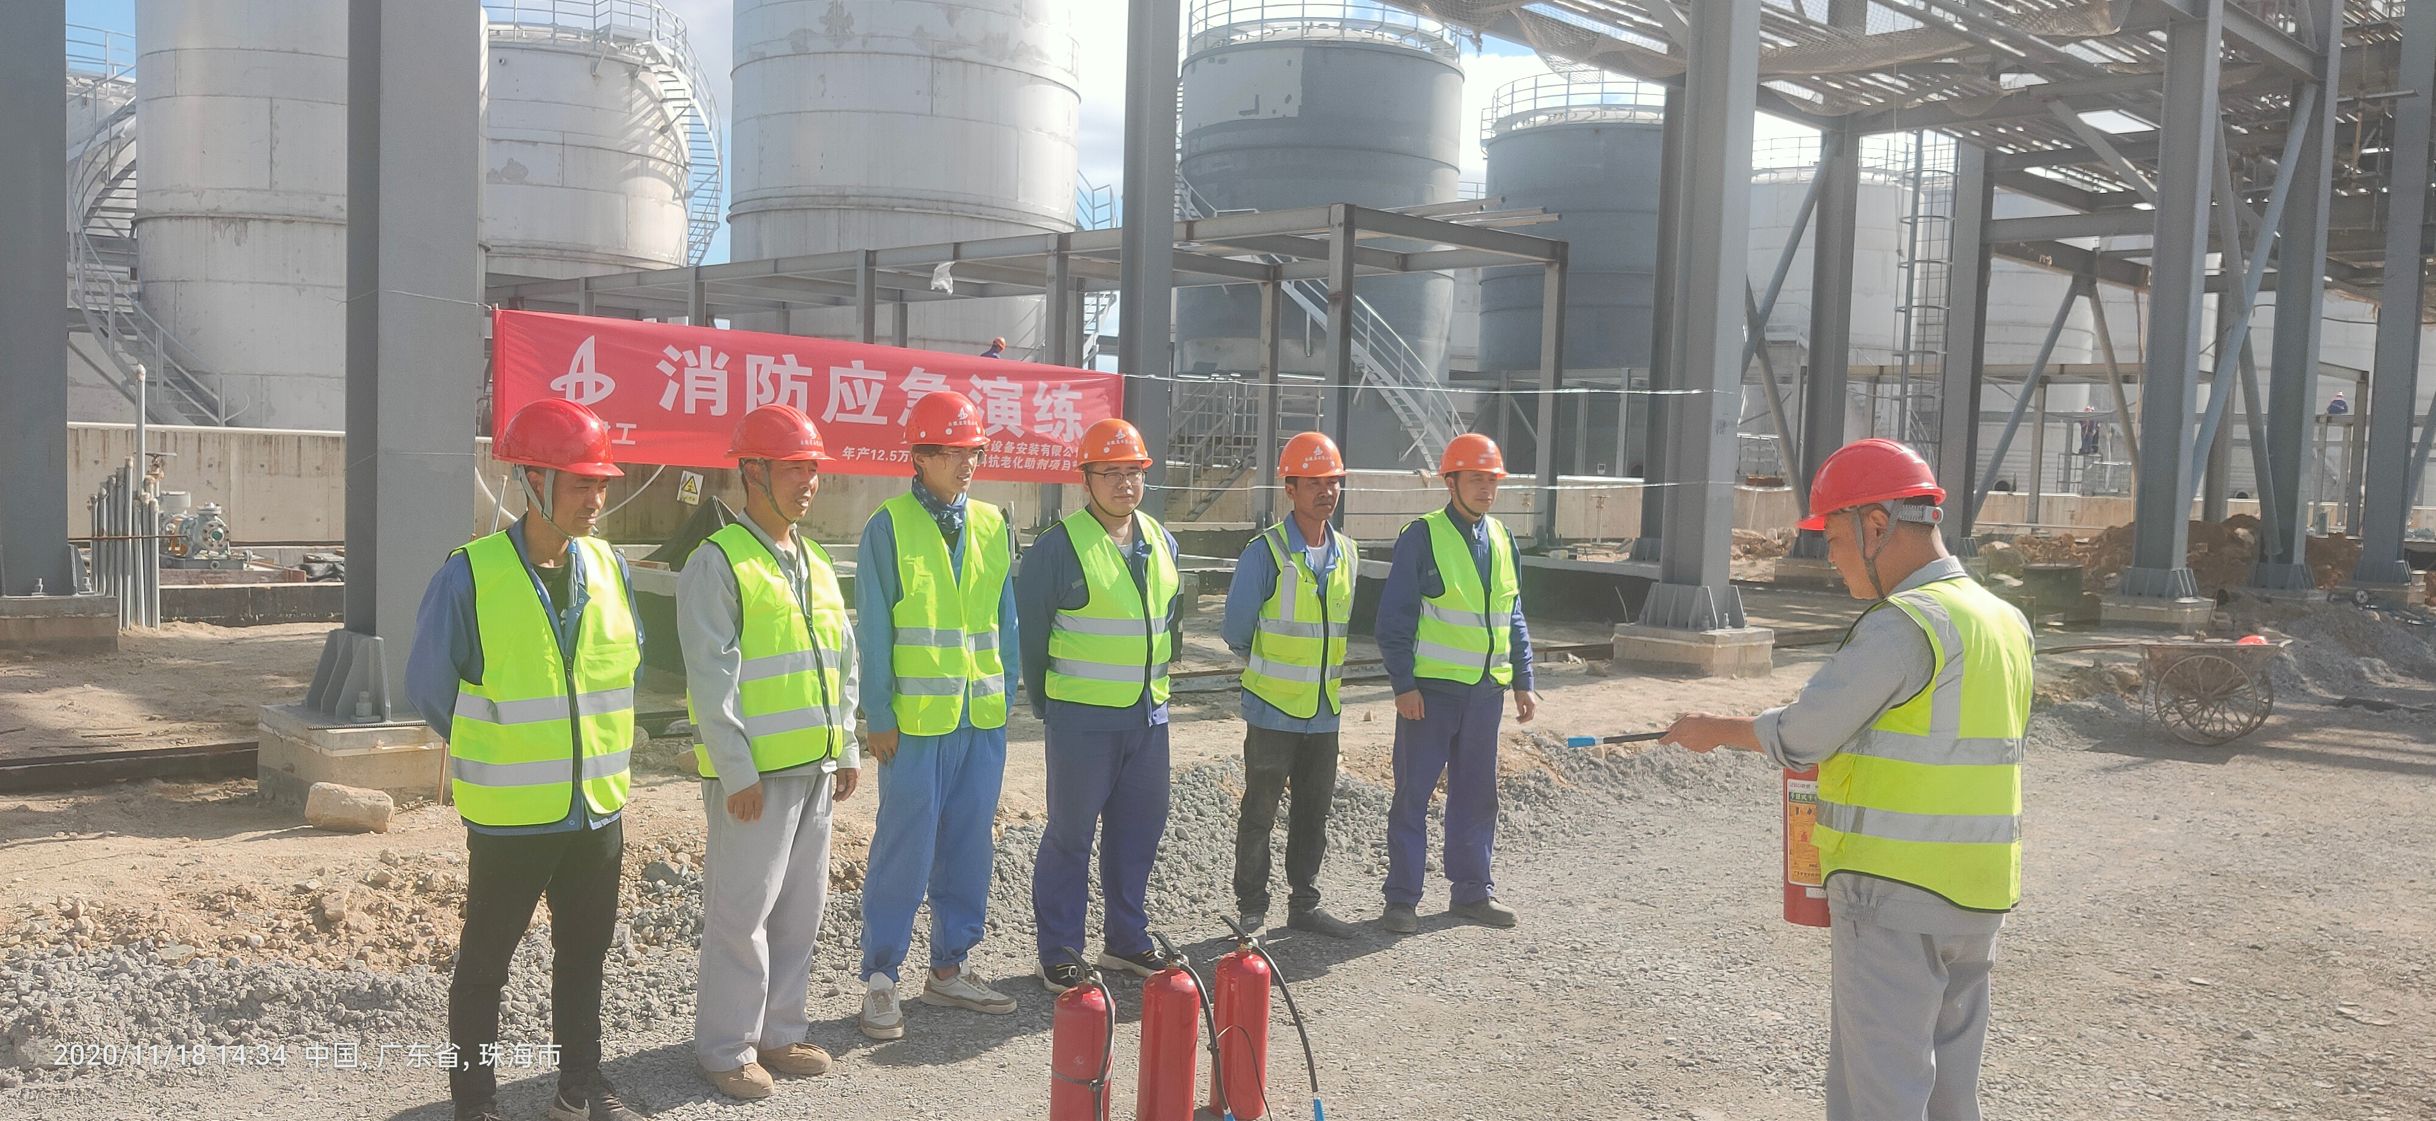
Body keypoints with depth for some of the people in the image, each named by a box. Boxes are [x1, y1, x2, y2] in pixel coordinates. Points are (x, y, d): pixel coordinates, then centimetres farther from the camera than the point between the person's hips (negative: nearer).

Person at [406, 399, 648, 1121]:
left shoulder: (609, 568, 2)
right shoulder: (471, 575, -14)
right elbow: (429, 685, -5)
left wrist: (598, 738, 11)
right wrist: (489, 750, 3)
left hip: (599, 808, 5)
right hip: (510, 815, -5)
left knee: (584, 957, 17)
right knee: (484, 964, 9)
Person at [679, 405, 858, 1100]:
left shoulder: (817, 565, 15)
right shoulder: (719, 562, -9)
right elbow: (712, 677, -14)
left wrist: (846, 750, 15)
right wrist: (737, 771, -17)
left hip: (815, 768, 7)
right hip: (754, 773, -7)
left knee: (800, 910, 13)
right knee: (741, 912, 0)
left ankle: (779, 1033, 26)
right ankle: (727, 1049, 13)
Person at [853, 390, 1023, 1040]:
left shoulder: (992, 526, 10)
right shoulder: (889, 527, -5)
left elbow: (1005, 619, 13)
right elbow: (874, 628, -7)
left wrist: (1006, 697, 8)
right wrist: (877, 716, -10)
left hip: (983, 718, 5)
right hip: (915, 718, -5)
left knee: (970, 847, 12)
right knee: (904, 851, -1)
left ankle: (949, 969, 25)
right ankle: (880, 980, 11)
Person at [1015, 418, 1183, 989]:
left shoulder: (1161, 542, 9)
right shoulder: (1060, 546, -11)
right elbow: (1029, 630, -5)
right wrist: (1044, 702, 1)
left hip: (1149, 713, 6)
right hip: (1082, 719, -6)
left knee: (1139, 829, 14)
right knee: (1071, 835, 2)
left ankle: (1126, 940, 28)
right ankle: (1058, 954, 13)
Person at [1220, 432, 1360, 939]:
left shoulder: (1347, 553, 6)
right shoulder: (1266, 552, -13)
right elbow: (1237, 630, -6)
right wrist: (1270, 669, 8)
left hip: (1325, 710, 6)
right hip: (1274, 707, -6)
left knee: (1314, 812, 14)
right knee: (1259, 815, 4)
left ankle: (1304, 905, 26)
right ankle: (1252, 910, 15)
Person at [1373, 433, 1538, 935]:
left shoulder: (1502, 540, 11)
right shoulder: (1423, 536, -8)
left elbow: (1514, 618, 18)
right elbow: (1394, 616, -10)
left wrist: (1523, 682, 14)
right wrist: (1403, 684, -15)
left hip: (1486, 689, 6)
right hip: (1430, 689, -6)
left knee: (1477, 794, 13)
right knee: (1414, 794, 1)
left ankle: (1473, 890, 24)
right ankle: (1402, 898, 9)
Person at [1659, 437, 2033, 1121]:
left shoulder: (1904, 622, -18)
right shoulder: (2005, 621, 10)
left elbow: (1801, 735, -16)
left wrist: (1714, 732, -1)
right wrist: (1847, 751, 15)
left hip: (1895, 892, -9)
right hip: (1979, 895, 9)